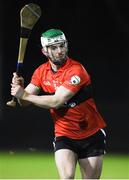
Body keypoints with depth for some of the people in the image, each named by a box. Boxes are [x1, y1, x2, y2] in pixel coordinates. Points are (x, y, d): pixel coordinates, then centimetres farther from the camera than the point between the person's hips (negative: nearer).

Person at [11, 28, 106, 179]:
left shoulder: (76, 70, -20)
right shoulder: (41, 72, -1)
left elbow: (56, 102, -27)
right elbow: (25, 101, -2)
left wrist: (25, 95, -25)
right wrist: (19, 87, -23)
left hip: (92, 136, -3)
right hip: (64, 137, 3)